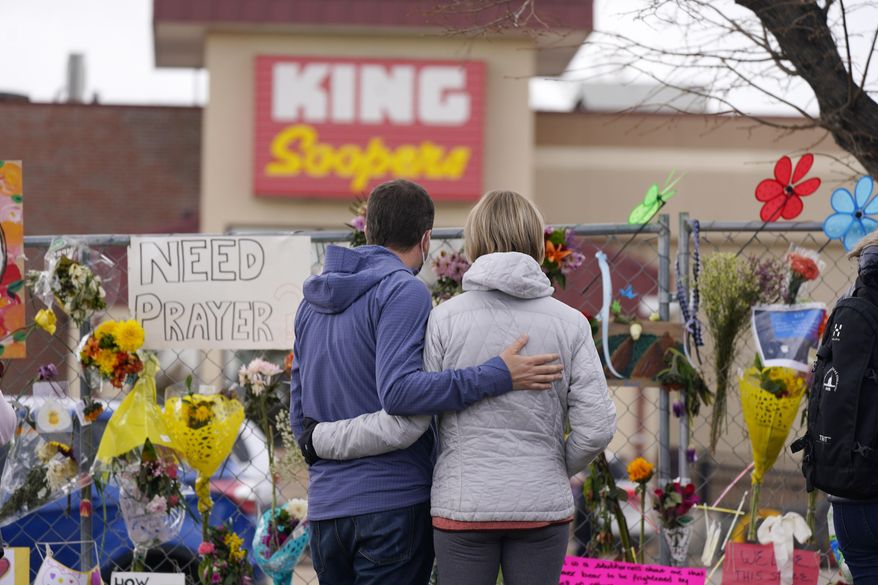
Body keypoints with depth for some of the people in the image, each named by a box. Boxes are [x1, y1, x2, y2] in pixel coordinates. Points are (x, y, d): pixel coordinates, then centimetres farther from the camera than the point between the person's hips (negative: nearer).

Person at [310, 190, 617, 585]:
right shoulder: (569, 323, -2)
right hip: (541, 508, 1)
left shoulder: (446, 319, -6)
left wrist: (326, 439, 5)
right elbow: (596, 425, -6)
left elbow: (403, 422, -8)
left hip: (463, 508, -1)